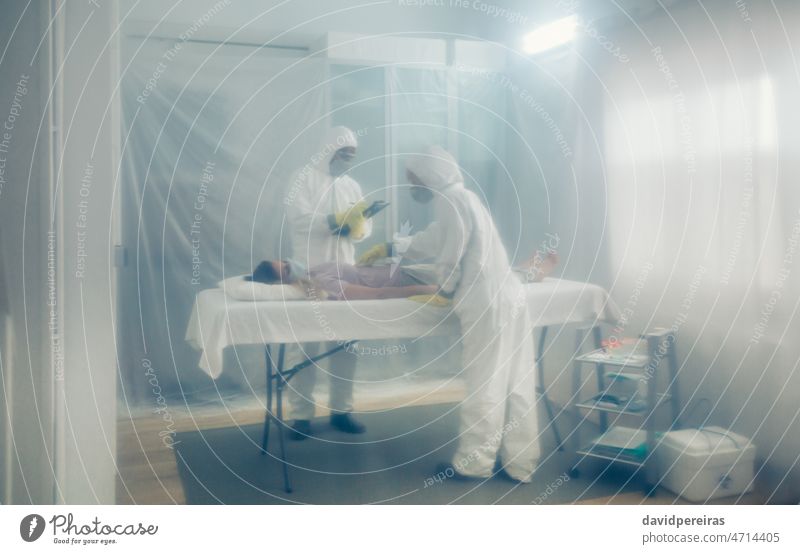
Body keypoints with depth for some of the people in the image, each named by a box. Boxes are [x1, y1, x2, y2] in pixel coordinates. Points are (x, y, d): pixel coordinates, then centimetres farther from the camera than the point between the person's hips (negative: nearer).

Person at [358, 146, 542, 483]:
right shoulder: (460, 198, 20)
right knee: (513, 383, 11)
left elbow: (450, 259, -11)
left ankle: (474, 462, 11)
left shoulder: (451, 201, -10)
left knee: (484, 384, 0)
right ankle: (518, 462, 19)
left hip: (487, 302, -9)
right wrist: (389, 248, 37)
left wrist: (444, 290, 6)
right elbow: (434, 240, 31)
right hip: (507, 296, 9)